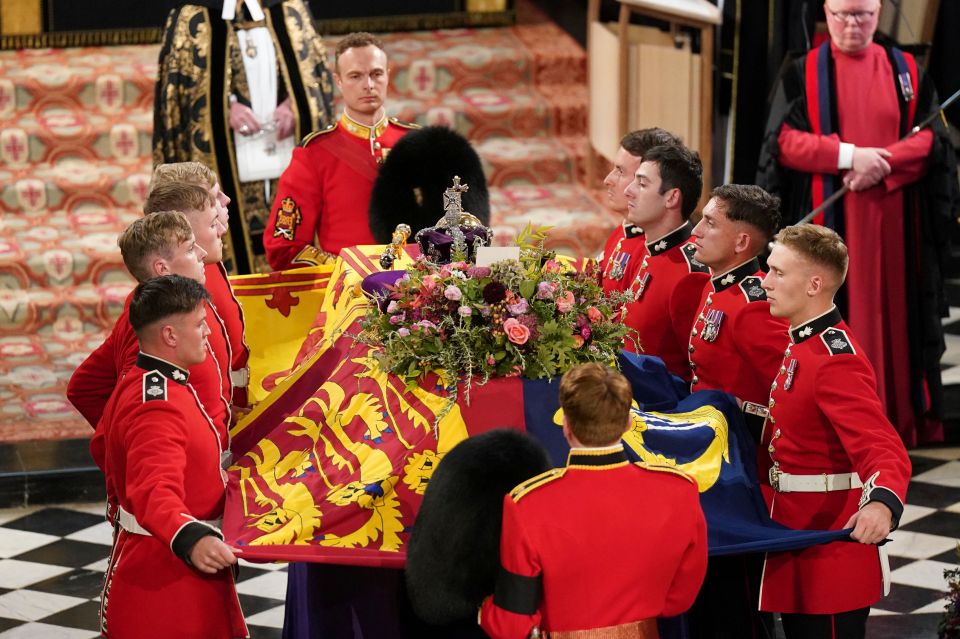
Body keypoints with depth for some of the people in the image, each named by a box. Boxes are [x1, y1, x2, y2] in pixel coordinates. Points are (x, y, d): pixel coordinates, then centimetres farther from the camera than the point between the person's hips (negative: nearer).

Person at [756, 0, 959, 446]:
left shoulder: (906, 71, 9)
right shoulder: (803, 73, 3)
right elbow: (785, 141, -6)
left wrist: (882, 164, -15)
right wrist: (849, 155, -18)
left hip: (893, 221, 2)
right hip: (826, 219, -2)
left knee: (892, 314, 2)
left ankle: (897, 420, 7)